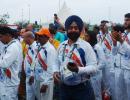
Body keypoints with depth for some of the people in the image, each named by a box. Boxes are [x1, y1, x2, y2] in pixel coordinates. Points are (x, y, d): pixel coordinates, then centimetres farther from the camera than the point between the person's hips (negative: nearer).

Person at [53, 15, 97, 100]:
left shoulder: (86, 46, -9)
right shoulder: (61, 46, 8)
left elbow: (93, 67, -14)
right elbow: (57, 63, 18)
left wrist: (78, 69, -29)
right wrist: (56, 71, -2)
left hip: (82, 89, -4)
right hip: (64, 88, 5)